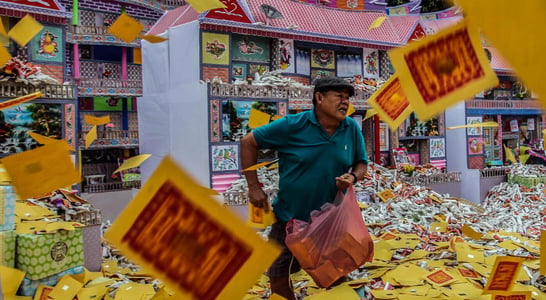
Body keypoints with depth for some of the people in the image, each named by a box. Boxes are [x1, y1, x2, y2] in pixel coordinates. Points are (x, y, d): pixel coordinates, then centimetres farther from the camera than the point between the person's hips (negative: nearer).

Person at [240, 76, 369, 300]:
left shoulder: (352, 129, -5)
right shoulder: (293, 125, -16)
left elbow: (362, 163, 8)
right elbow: (248, 142, -10)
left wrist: (353, 177, -17)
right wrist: (254, 187, -13)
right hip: (289, 217, -2)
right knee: (279, 277, 10)